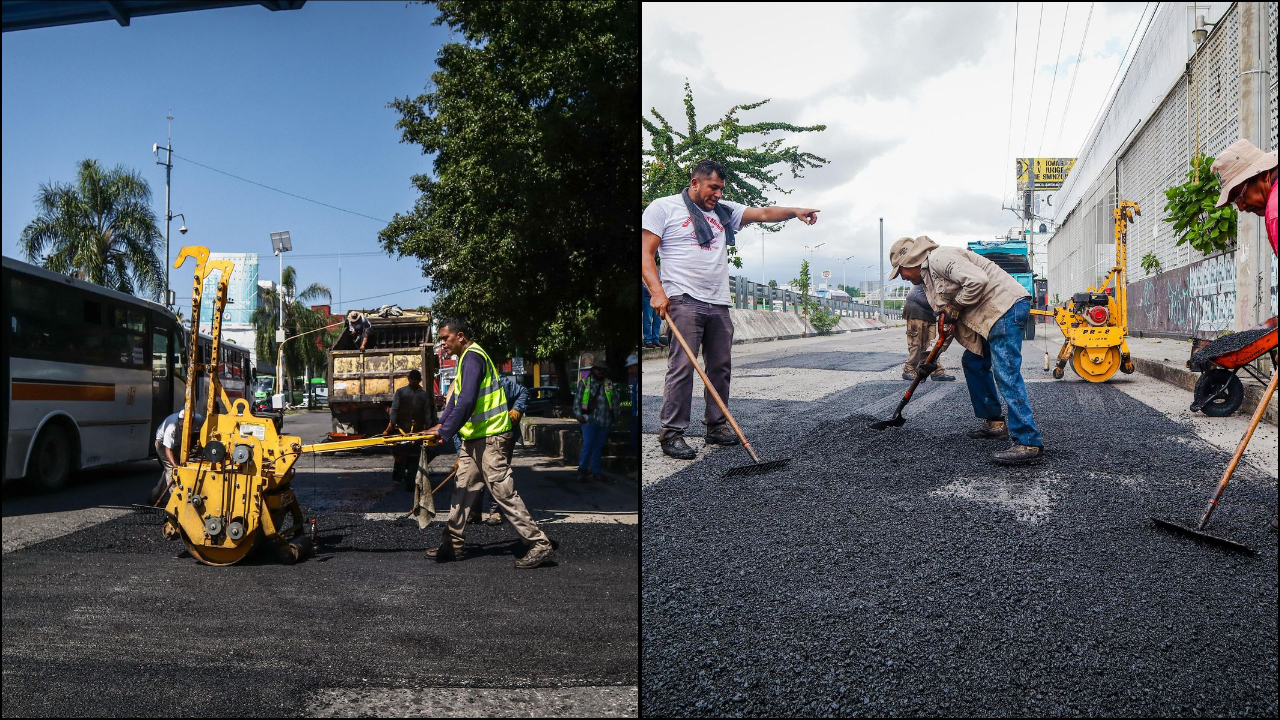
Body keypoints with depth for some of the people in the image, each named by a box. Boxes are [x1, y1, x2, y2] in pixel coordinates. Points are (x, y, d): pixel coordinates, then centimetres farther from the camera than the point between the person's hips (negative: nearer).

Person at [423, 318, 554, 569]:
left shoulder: (472, 356, -15)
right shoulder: (467, 357, 18)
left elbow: (467, 401, -24)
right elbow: (456, 396, 20)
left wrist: (445, 431, -20)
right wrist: (442, 423, 8)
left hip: (490, 437, -10)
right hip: (475, 437, 11)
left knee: (504, 492, -10)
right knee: (462, 489, 14)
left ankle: (540, 545, -7)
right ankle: (452, 545, 22)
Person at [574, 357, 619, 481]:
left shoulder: (609, 384, 12)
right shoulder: (584, 383, 3)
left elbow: (616, 399, 17)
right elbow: (577, 400, 1)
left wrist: (615, 412, 9)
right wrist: (579, 415, -9)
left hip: (604, 422, 3)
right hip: (589, 420, -3)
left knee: (598, 447, 9)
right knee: (588, 445, -9)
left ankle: (596, 471, 16)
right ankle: (582, 470, 3)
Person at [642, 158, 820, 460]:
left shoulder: (724, 211, 19)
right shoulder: (663, 208, 4)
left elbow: (763, 214, 13)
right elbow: (646, 254, -3)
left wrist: (794, 211, -5)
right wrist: (657, 292, -15)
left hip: (719, 304, 6)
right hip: (683, 300, -6)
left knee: (721, 367, 6)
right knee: (682, 366, -11)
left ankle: (716, 427, 17)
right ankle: (672, 433, -7)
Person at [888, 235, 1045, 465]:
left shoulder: (939, 258, -11)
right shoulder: (929, 276, 21)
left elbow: (977, 280, -25)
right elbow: (948, 322, 26)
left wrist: (955, 306, -10)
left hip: (1007, 306, -11)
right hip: (991, 315, 11)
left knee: (1006, 373, -17)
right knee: (973, 363, 20)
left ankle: (1029, 444, -20)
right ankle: (994, 422, 28)